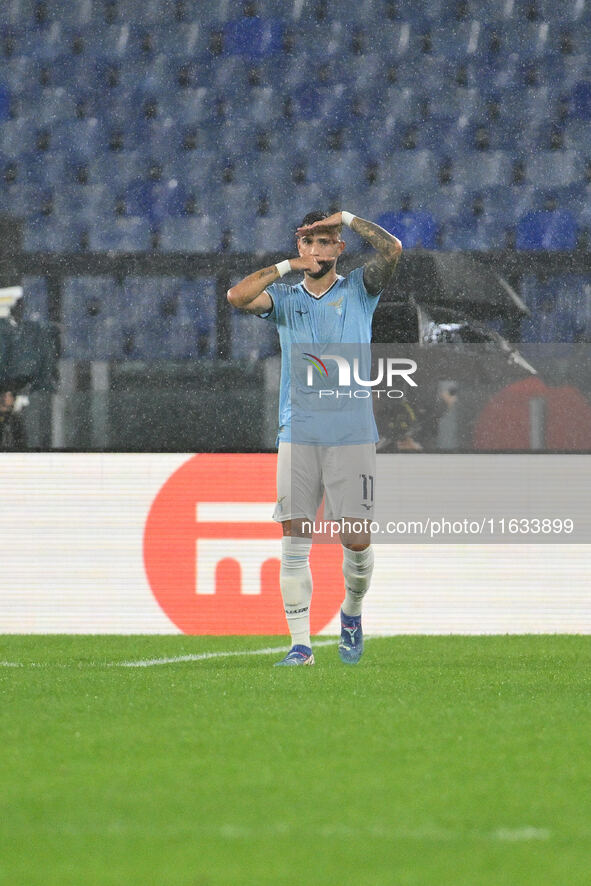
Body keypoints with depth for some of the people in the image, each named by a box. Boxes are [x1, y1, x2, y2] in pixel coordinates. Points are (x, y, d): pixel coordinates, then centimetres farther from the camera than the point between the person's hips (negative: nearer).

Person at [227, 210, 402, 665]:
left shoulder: (359, 289, 7)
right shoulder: (285, 297, 12)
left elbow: (392, 249, -10)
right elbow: (237, 296, -7)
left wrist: (347, 217, -5)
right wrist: (289, 266, -6)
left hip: (352, 435, -1)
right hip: (298, 435, 1)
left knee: (357, 540, -4)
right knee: (295, 542, -6)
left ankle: (352, 611, 25)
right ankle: (300, 645, -4)